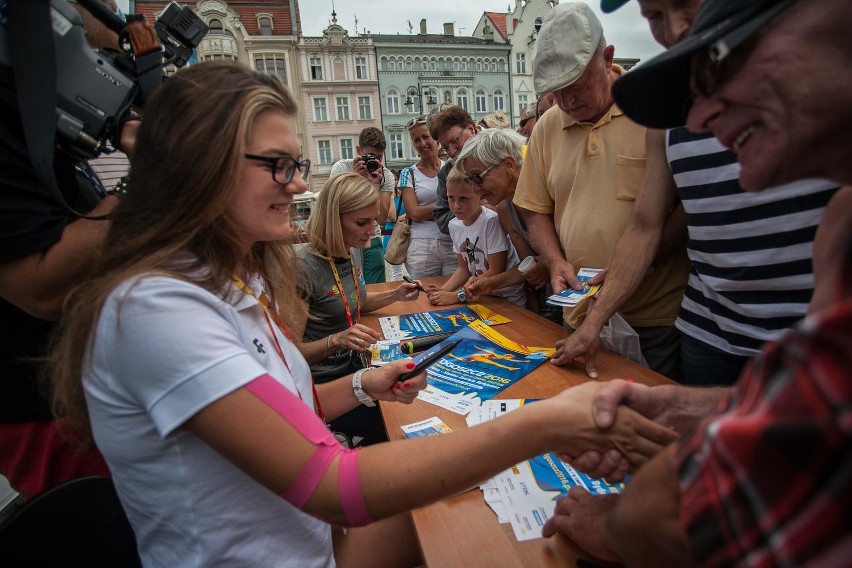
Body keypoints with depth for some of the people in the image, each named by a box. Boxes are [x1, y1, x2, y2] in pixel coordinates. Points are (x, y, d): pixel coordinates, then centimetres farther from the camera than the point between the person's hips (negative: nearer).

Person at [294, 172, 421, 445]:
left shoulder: (353, 252, 2)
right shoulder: (305, 266, -23)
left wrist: (395, 294, 7)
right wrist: (336, 340, -35)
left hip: (355, 368, 7)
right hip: (324, 386, -7)